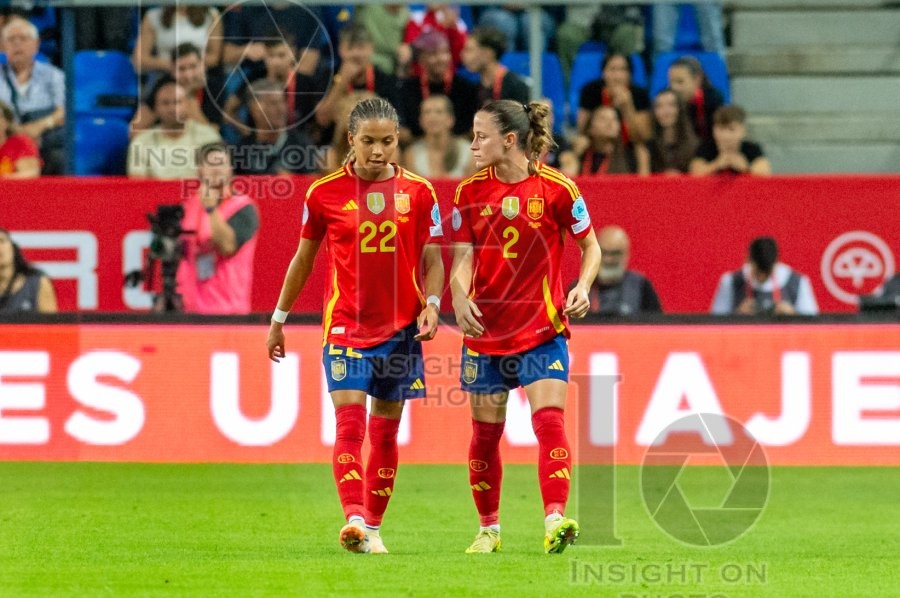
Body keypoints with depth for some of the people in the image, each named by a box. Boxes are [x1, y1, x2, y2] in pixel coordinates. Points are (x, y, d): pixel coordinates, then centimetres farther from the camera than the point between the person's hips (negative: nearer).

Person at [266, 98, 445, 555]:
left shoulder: (418, 192, 2)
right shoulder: (325, 192, 0)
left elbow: (432, 260, 7)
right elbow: (304, 257, 11)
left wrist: (431, 303, -11)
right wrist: (279, 318, 14)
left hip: (401, 328, 2)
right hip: (345, 325, -2)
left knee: (385, 431, 7)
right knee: (350, 422, -16)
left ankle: (372, 528, 16)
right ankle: (354, 520, -27)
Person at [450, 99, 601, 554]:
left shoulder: (556, 189, -8)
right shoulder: (471, 191, 0)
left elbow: (590, 246, 3)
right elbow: (463, 257, -2)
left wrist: (582, 287, -15)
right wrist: (460, 297, -22)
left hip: (542, 329, -3)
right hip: (485, 328, 3)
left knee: (549, 421, -17)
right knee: (486, 432, 8)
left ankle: (555, 521, -23)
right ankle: (489, 528, 22)